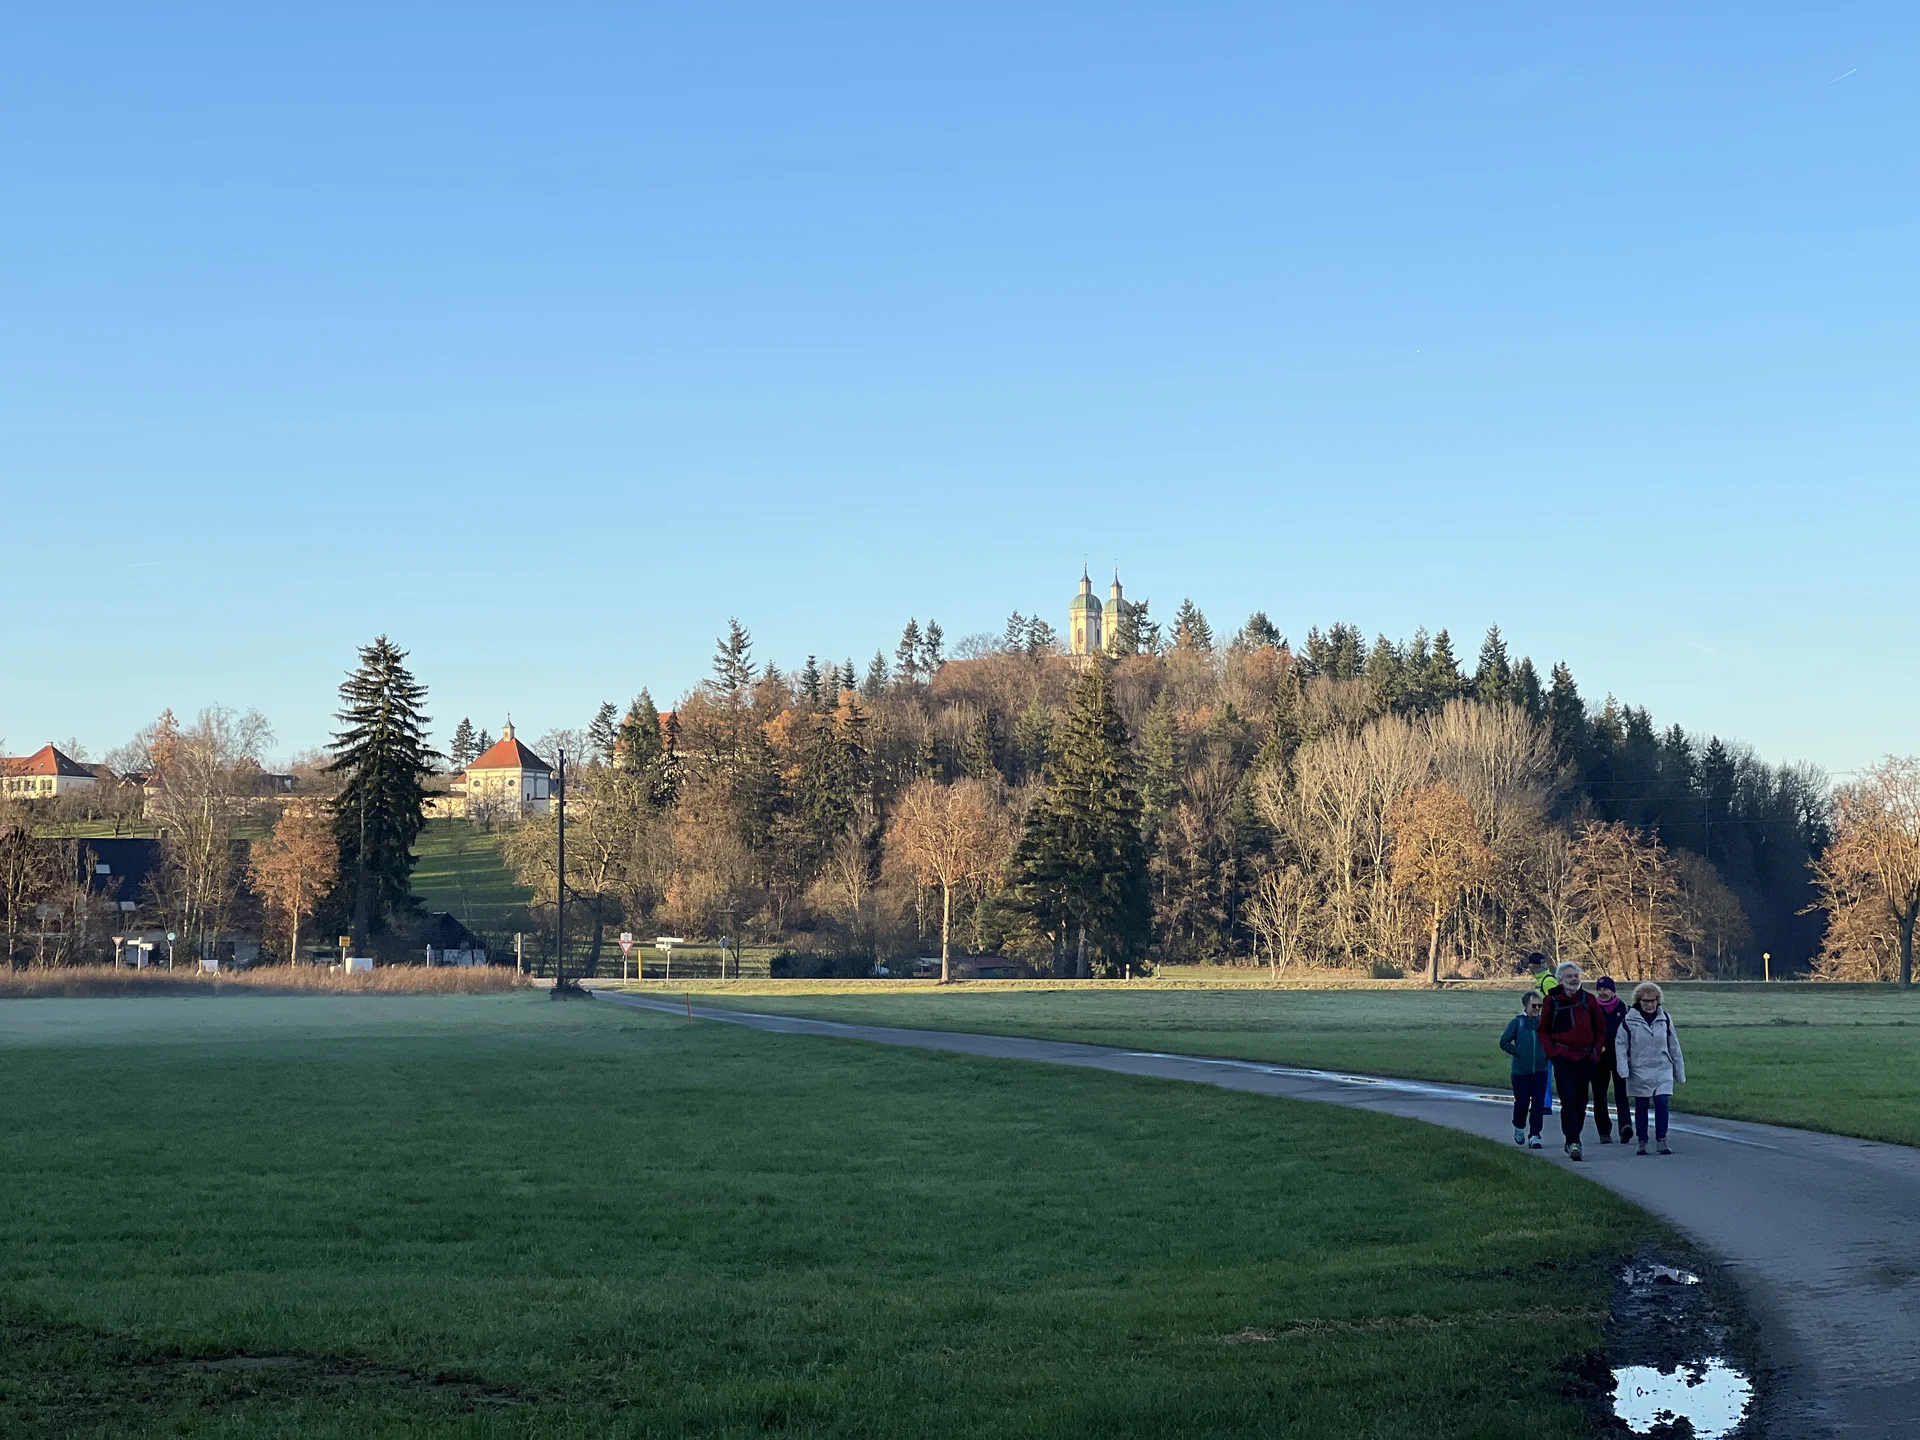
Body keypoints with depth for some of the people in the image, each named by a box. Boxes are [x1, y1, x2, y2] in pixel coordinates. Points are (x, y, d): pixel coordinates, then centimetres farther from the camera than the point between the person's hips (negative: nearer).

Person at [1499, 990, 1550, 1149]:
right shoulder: (1517, 1022, -2)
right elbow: (1504, 1042, 3)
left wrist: (1547, 1054, 1)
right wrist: (1518, 1053, -5)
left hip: (1540, 1070, 1)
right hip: (1521, 1070, -1)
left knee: (1538, 1104, -4)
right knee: (1522, 1103, 4)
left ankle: (1534, 1136, 0)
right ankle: (1519, 1127, 31)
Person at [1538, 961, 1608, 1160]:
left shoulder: (1589, 999, 3)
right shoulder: (1551, 1001, -1)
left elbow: (1600, 1029, 11)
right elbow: (1543, 1030, 7)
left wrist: (1596, 1051, 3)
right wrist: (1552, 1051, -5)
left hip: (1585, 1057, 3)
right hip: (1562, 1056, -3)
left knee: (1581, 1101, 9)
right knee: (1568, 1100, -13)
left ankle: (1573, 1139, 22)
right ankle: (1572, 1142, -15)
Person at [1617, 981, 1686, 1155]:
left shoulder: (1665, 1019, 3)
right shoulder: (1629, 1020, -5)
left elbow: (1674, 1046, 10)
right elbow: (1621, 1046, -2)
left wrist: (1680, 1073, 12)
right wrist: (1623, 1069, -13)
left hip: (1662, 1071, 1)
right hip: (1639, 1072, -1)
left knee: (1662, 1102, -10)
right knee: (1641, 1107, 7)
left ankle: (1662, 1140, -4)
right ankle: (1642, 1142, 17)